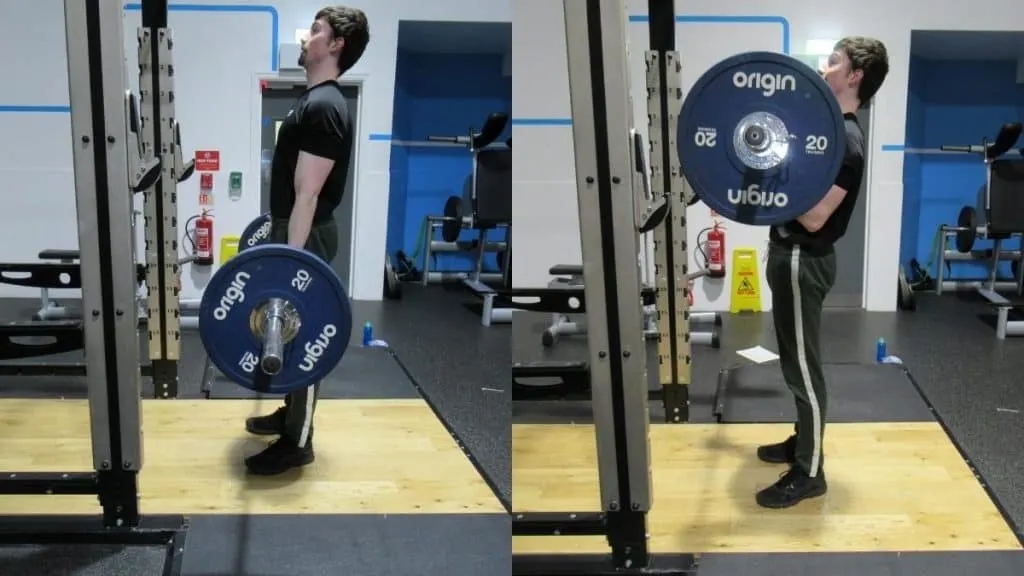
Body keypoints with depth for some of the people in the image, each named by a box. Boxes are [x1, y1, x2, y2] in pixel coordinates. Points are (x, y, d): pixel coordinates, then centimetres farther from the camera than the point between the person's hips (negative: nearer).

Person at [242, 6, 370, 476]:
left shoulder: (324, 107, -21)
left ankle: (297, 444, 8)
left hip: (306, 238, -10)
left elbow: (308, 195, -25)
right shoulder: (314, 101, 12)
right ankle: (291, 413, 34)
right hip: (292, 231, 10)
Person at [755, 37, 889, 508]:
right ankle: (803, 442, 33)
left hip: (802, 261, -10)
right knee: (797, 363, 20)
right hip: (790, 255, 10)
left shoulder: (845, 141, -20)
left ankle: (809, 473, 5)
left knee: (803, 367, -3)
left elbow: (814, 217, -26)